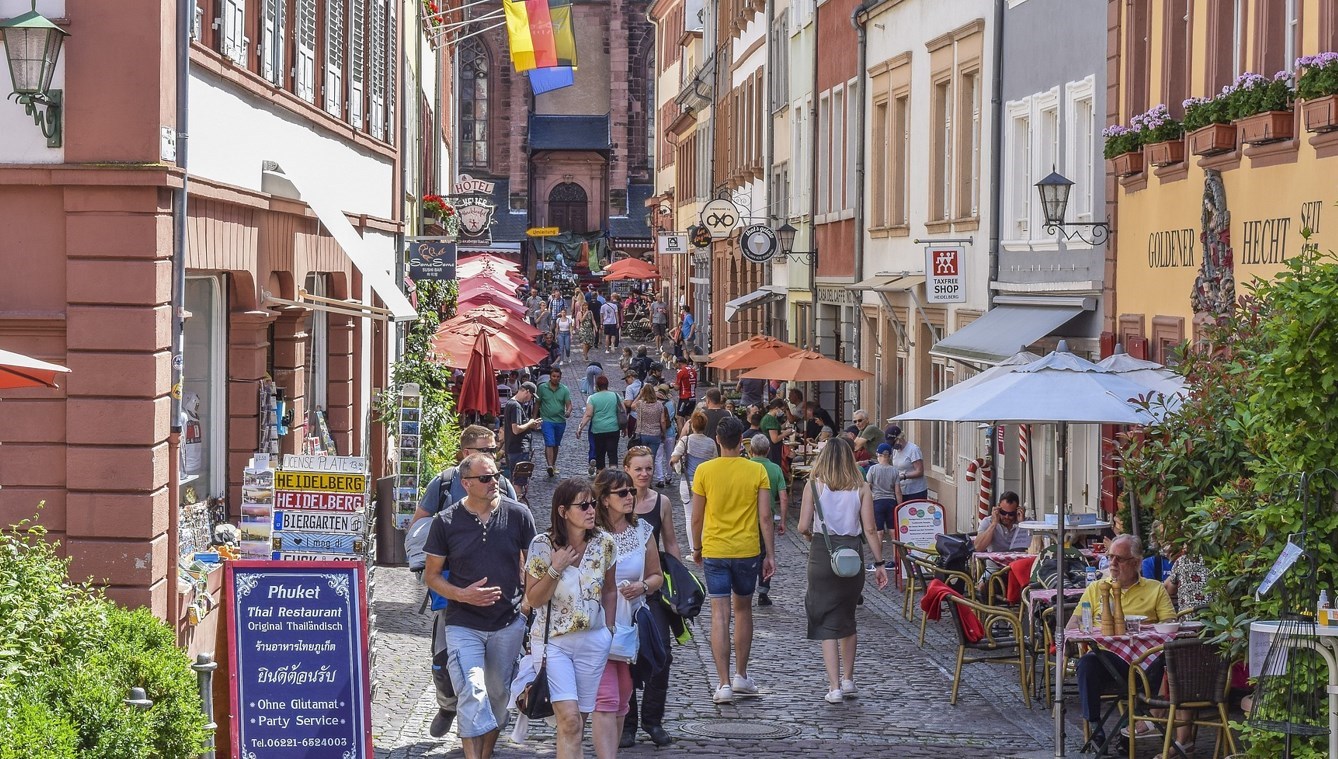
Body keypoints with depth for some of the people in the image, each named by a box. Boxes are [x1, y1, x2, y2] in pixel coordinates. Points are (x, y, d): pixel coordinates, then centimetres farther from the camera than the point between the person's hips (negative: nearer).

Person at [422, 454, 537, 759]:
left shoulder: (518, 515, -1)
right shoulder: (446, 522, -4)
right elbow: (431, 575, 2)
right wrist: (463, 595, -15)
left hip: (509, 622, 2)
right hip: (463, 624, -2)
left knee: (498, 694, 13)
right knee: (472, 694, -15)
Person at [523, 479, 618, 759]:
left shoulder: (603, 543, -1)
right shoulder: (543, 545, -10)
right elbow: (533, 599, -7)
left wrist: (609, 628, 9)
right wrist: (556, 569, -19)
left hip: (593, 641, 4)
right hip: (553, 641, -3)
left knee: (577, 723, 7)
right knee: (569, 721, -16)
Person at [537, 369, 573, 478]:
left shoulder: (564, 390, 3)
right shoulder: (542, 388, -1)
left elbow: (569, 404, -2)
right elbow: (537, 404, 5)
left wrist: (568, 412, -24)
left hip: (560, 421, 3)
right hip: (547, 420, -3)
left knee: (556, 445, 16)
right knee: (549, 443, -17)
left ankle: (553, 464, 31)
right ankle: (550, 465, -27)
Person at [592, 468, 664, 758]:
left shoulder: (643, 530, 6)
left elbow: (656, 576, 15)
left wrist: (642, 587, -5)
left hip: (632, 624, 5)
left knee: (622, 698, 13)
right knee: (606, 701, -13)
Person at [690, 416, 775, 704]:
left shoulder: (704, 471, -5)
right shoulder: (757, 471, -4)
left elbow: (696, 517, -1)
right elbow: (765, 517, -5)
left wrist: (697, 548, 15)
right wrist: (770, 554, 2)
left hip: (714, 551, -1)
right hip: (747, 550, 1)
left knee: (720, 615, -2)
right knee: (743, 610, 19)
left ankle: (724, 684, -8)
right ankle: (741, 676, 27)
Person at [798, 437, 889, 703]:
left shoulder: (815, 485, -3)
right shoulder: (861, 488, 1)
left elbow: (803, 527, -6)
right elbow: (870, 529, -2)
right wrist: (879, 564, 4)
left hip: (822, 554, -2)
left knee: (827, 622, 3)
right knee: (847, 619, 20)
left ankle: (834, 687, -3)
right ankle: (848, 681, 25)